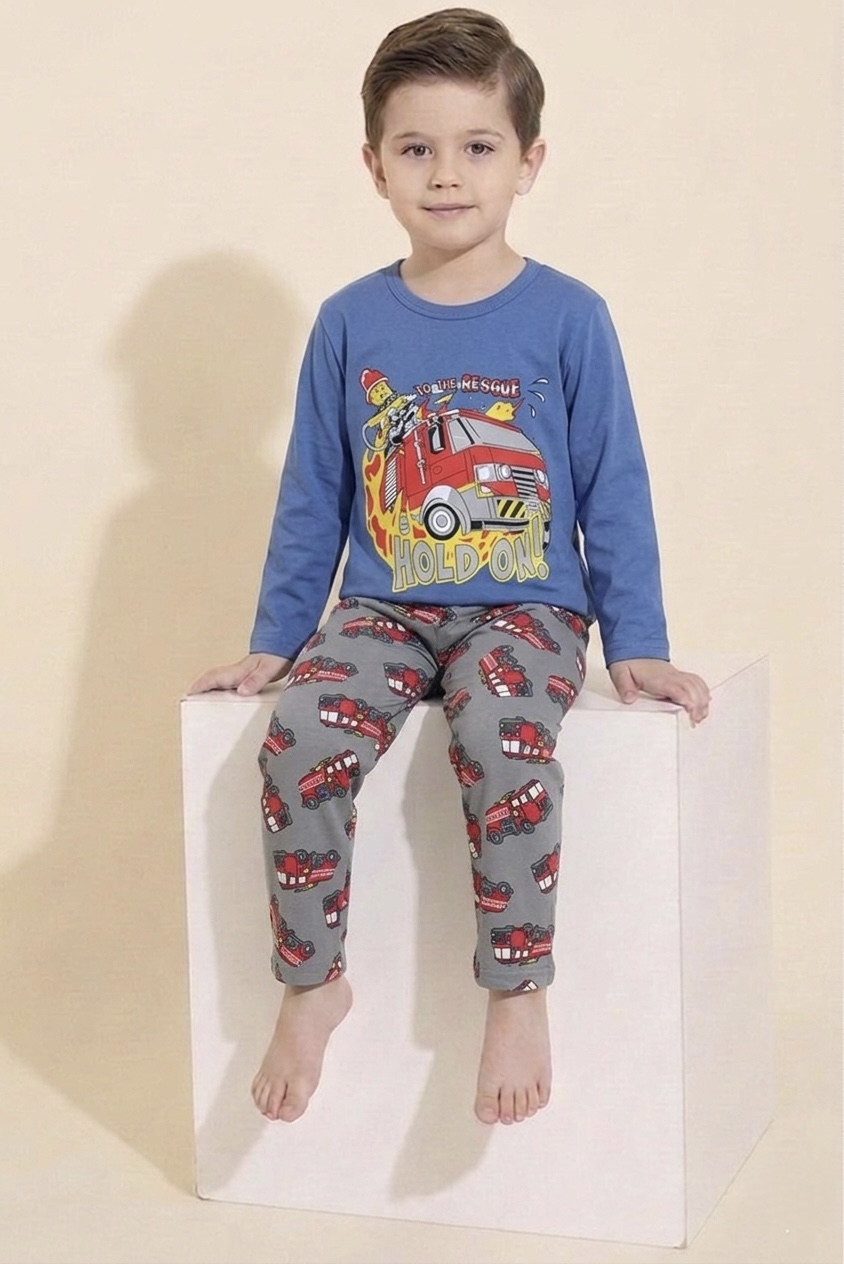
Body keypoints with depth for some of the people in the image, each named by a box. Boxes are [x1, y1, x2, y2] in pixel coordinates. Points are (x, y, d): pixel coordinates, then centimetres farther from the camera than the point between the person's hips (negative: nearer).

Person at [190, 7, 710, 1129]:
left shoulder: (568, 319, -1)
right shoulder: (351, 323, 5)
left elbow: (614, 494, 3)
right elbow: (311, 499, 12)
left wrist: (637, 647, 0)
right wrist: (274, 642, 11)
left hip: (525, 608, -2)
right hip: (382, 609, 2)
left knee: (505, 742, -34)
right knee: (300, 741, -26)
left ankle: (519, 988, -16)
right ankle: (312, 981, -7)